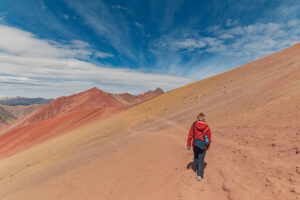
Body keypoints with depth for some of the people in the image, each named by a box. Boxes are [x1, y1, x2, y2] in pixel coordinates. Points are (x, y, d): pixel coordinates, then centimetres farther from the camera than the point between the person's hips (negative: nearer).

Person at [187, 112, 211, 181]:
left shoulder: (194, 125, -9)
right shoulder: (207, 126, -7)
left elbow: (190, 135, -9)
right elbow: (209, 137, 2)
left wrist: (189, 144, -2)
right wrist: (208, 145, 17)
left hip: (195, 144, 1)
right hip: (203, 145, -1)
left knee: (196, 156, 24)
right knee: (201, 159, 5)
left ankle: (196, 168, 45)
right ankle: (199, 175, 1)